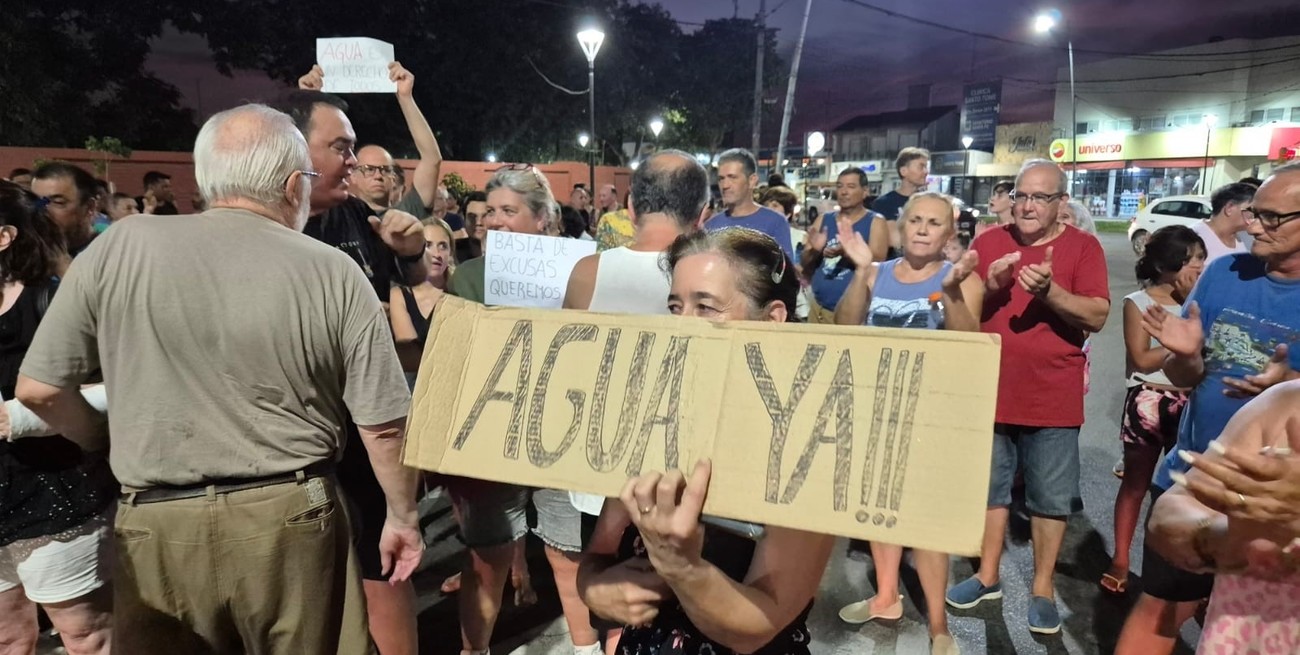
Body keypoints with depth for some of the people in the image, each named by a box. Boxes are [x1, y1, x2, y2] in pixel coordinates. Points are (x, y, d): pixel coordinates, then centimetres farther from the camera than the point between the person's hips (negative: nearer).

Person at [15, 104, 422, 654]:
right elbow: (383, 425, -7)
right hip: (292, 520, 0)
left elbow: (39, 389, 2)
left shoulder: (119, 247, -4)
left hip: (156, 527, 1)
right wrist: (402, 516, 9)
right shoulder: (333, 272, -8)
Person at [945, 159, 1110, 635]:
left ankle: (1043, 588, 24)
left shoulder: (1083, 247, -3)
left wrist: (1049, 292, -26)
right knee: (988, 488, 14)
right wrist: (989, 286, -15)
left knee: (1050, 497, 9)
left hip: (1053, 400, -2)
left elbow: (1098, 316, -11)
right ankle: (988, 576, 29)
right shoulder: (988, 242, 4)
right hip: (990, 392, 3)